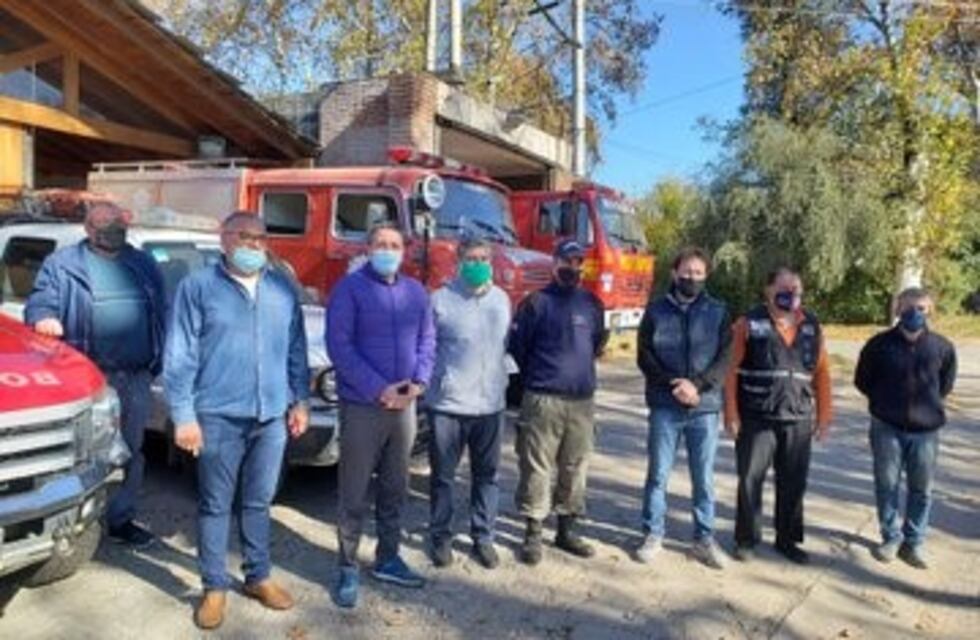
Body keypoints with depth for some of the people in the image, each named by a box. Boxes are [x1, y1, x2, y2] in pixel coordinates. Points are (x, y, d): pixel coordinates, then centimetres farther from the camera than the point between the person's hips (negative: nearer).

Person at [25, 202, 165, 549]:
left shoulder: (144, 265, 15)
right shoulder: (63, 263, 5)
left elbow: (161, 315, 15)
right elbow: (40, 302, -1)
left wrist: (159, 361, 10)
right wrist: (43, 319, -25)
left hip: (136, 378, 4)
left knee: (131, 451, 11)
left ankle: (121, 519, 24)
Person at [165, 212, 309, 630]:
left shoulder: (283, 289, 9)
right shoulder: (198, 287, -3)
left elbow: (296, 350, 13)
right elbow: (180, 355, -5)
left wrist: (300, 400, 9)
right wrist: (183, 415, -9)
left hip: (272, 416, 3)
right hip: (219, 417, -3)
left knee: (258, 503, 15)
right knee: (215, 505, 7)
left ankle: (259, 577, 29)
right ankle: (214, 587, 20)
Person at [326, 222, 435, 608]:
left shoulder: (416, 292, 9)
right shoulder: (350, 288, -7)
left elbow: (427, 341, 10)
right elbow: (339, 345, -14)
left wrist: (418, 382, -7)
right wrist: (379, 389, -18)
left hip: (404, 404, 5)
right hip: (362, 405, -5)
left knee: (395, 489, 15)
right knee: (354, 494, 2)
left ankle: (387, 559, 29)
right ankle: (348, 569, 15)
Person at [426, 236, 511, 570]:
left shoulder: (502, 299, 7)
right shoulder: (440, 300, -6)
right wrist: (428, 383, -7)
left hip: (491, 404, 4)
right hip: (447, 404, -3)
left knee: (486, 475, 12)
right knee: (442, 476, 8)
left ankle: (483, 536, 26)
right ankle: (441, 536, 25)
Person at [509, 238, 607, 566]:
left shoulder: (592, 304, 10)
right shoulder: (537, 302, -4)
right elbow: (517, 345, 0)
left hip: (582, 400, 5)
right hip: (543, 400, -4)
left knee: (575, 468, 10)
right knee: (536, 468, -2)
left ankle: (566, 530, 23)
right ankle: (533, 533, 10)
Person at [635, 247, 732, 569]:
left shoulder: (718, 312, 6)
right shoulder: (656, 310, 3)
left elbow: (725, 358, -1)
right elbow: (644, 356, -1)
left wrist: (697, 385, -15)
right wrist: (673, 385, -13)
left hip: (706, 407, 1)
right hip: (665, 406, -1)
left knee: (704, 478, 9)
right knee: (658, 474, 6)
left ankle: (705, 538, 21)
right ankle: (653, 534, 19)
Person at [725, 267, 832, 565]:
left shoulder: (812, 325, 7)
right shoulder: (749, 323, -5)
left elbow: (821, 373, 9)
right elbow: (732, 370, -7)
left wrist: (823, 415, 7)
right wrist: (731, 413, -10)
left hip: (798, 420, 4)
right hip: (755, 419, -3)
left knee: (793, 483, 12)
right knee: (750, 481, 4)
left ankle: (787, 539, 28)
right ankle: (746, 539, 19)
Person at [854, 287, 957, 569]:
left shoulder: (942, 347, -4)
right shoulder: (880, 344, -7)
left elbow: (946, 383, 14)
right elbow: (862, 380, 6)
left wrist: (929, 403, 8)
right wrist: (886, 401, 5)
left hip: (926, 430, 1)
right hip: (887, 428, -1)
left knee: (921, 490, 9)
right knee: (886, 485, 8)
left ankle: (913, 542, 23)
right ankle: (891, 538, 24)